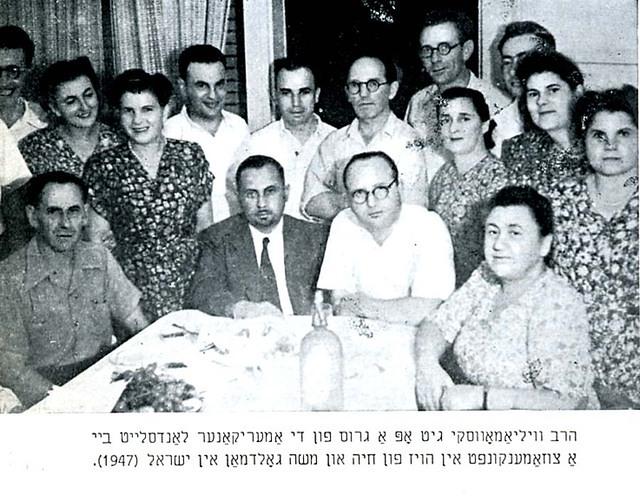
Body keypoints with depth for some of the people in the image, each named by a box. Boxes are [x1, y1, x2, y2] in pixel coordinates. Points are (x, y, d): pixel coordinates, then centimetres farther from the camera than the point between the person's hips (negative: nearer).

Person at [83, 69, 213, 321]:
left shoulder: (190, 155, 5)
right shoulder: (103, 166, 2)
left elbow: (205, 223, 9)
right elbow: (96, 237, 4)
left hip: (191, 276, 1)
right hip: (132, 284, -1)